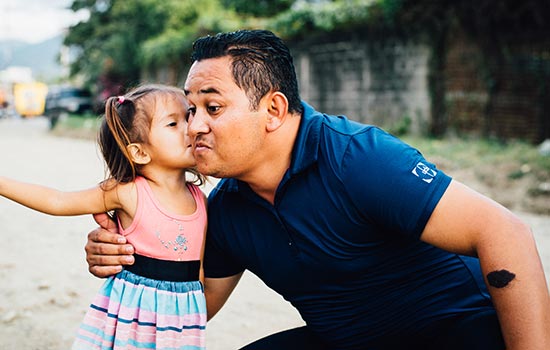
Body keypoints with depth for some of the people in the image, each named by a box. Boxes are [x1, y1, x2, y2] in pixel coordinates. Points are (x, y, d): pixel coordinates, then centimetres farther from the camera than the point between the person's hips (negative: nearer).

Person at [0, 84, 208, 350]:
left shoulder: (200, 199, -1)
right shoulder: (128, 193, -12)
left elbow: (202, 267, 8)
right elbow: (57, 202, -6)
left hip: (182, 313, 3)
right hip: (131, 309, -3)